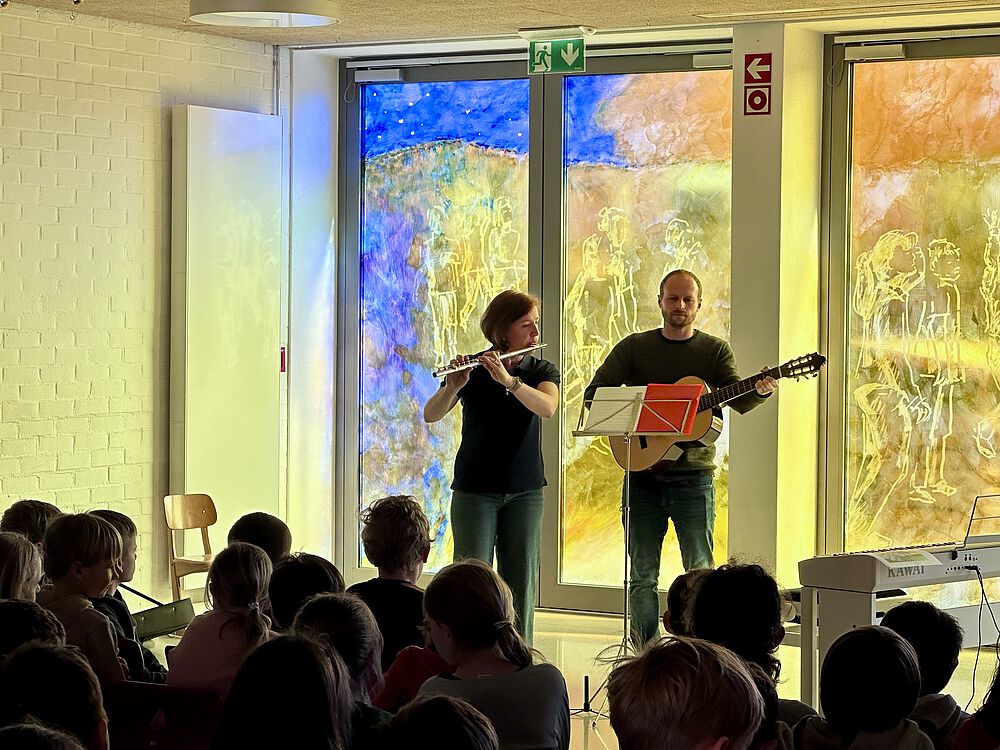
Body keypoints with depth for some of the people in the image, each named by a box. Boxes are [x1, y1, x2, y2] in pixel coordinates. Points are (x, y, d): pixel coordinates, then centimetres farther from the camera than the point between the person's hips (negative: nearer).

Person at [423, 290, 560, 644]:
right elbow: (431, 415, -13)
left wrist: (508, 380, -33)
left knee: (521, 581, 3)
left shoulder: (542, 372, 4)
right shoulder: (472, 368, -2)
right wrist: (453, 386, -31)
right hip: (475, 490, -2)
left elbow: (547, 407, -19)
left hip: (525, 491, 2)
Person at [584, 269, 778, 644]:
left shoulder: (715, 350, 6)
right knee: (642, 575, 5)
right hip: (642, 474, 1)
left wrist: (760, 391, -31)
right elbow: (594, 394, 1)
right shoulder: (634, 347, 7)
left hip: (693, 475, -1)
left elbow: (738, 400, -9)